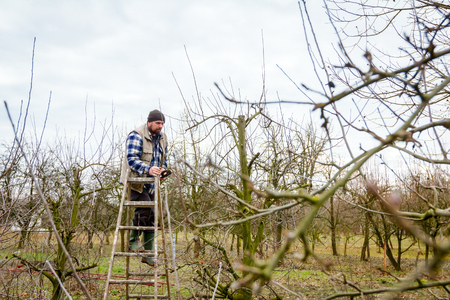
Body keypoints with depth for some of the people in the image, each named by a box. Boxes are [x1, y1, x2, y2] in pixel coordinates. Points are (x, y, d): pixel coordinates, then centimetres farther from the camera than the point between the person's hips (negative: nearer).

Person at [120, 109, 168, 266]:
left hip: (150, 183, 7)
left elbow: (164, 159, 20)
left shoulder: (162, 138, 11)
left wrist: (162, 170, -2)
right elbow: (132, 159, -24)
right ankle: (133, 239, 0)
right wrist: (148, 169, -38)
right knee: (144, 209, -22)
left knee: (150, 217, 7)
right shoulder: (136, 136, -14)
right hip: (135, 181, -7)